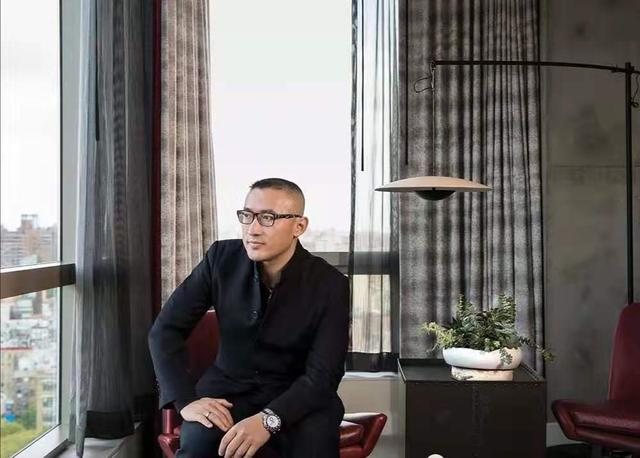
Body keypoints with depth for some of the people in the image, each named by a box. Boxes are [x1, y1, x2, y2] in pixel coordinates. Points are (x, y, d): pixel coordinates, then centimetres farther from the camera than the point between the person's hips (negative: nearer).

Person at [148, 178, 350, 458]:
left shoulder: (329, 284, -14)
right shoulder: (221, 258, -8)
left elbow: (322, 375, -18)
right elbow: (166, 330, -5)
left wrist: (269, 419, -35)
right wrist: (185, 399, -19)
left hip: (297, 395, -1)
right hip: (229, 386, 2)